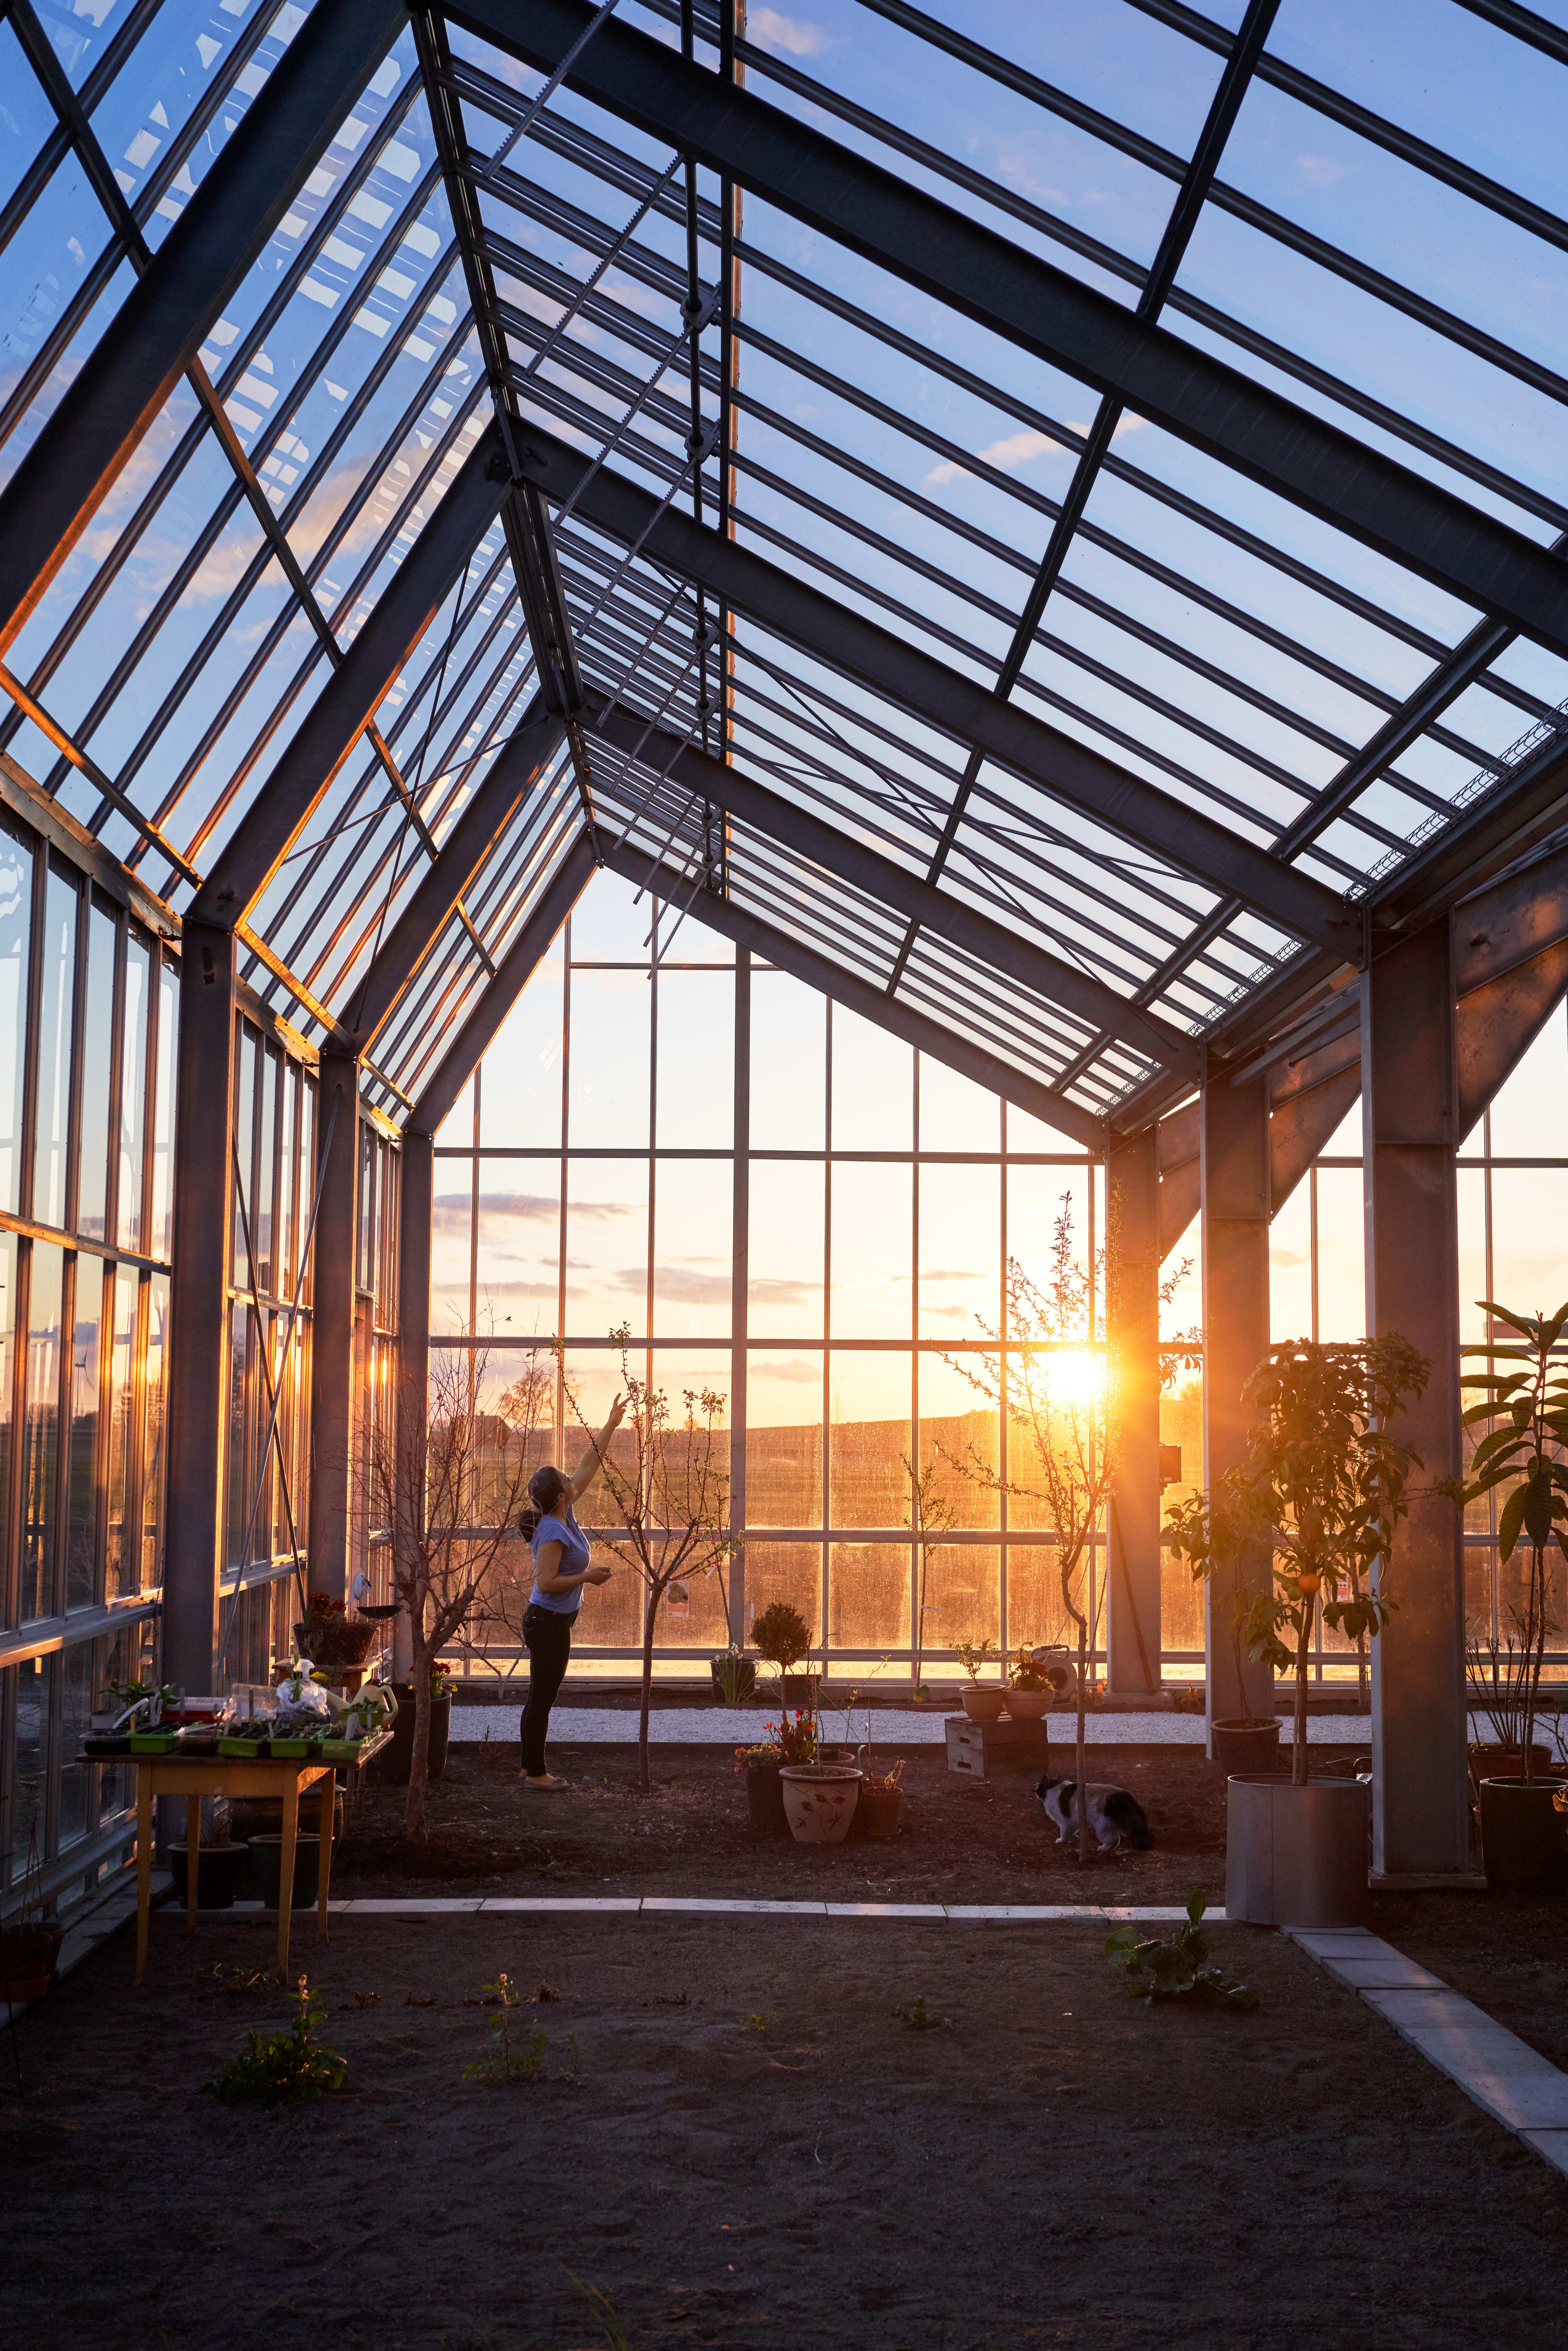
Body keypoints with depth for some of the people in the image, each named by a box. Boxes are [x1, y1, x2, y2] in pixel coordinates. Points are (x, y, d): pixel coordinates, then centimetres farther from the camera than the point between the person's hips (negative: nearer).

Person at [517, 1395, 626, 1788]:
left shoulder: (564, 1514, 3)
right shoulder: (552, 1532, -22)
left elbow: (589, 1465, 9)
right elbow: (547, 1583, -26)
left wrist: (611, 1425, 9)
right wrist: (588, 1577, -17)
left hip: (553, 1621, 10)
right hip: (549, 1623, -10)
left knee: (540, 1699, 15)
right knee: (541, 1700, -1)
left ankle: (532, 1768, 23)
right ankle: (535, 1773, 7)